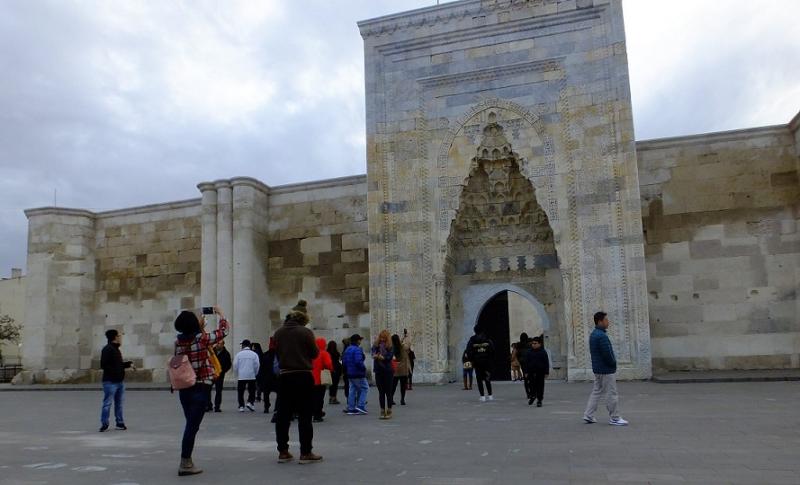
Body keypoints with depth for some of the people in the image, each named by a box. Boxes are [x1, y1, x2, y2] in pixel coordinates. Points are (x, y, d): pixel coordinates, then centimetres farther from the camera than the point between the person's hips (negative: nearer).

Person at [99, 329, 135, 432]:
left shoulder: (116, 349, 16)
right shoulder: (107, 349, -13)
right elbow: (104, 365, -20)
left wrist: (129, 364, 11)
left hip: (119, 381, 9)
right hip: (110, 382, -9)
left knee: (119, 403, 13)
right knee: (107, 403, -4)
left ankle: (120, 423, 19)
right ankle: (104, 424, 5)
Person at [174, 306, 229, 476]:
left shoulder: (178, 341, 3)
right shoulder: (201, 338, -12)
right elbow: (223, 331, -1)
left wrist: (201, 327, 24)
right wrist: (220, 314, 13)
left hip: (184, 388, 7)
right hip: (200, 388, -7)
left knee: (190, 424, 17)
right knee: (192, 425, -3)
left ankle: (187, 461, 23)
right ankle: (185, 464, -1)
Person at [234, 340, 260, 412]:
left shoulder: (239, 354, -1)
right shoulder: (254, 354, -2)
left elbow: (235, 365, 0)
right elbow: (256, 365, -2)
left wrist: (237, 374, 14)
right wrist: (255, 374, 12)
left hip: (241, 376, 0)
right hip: (251, 376, 0)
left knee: (240, 392, 8)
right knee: (252, 390, 11)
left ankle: (241, 406, 6)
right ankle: (250, 402, -6)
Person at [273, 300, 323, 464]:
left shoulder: (278, 332, 2)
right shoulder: (305, 332, -12)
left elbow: (277, 353, 10)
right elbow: (314, 354, -3)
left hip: (284, 376, 4)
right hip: (303, 376, -4)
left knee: (283, 415, 11)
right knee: (305, 416, 2)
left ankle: (283, 452, 16)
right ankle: (305, 453, 4)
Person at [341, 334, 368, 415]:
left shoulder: (347, 349, 11)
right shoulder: (357, 349, -17)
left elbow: (343, 361, 13)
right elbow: (358, 361, -28)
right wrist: (364, 368, -13)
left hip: (350, 374, 9)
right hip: (358, 374, -9)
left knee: (353, 390, 13)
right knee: (364, 388, 2)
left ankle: (351, 408, 13)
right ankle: (361, 406, -5)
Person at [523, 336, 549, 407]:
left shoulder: (543, 352, -1)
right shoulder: (529, 352, 4)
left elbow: (546, 363, 1)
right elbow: (526, 363, 7)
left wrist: (546, 372, -3)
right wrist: (526, 372, 2)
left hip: (540, 372, -2)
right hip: (531, 372, 2)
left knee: (540, 386, 2)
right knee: (531, 385, 4)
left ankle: (539, 400, 11)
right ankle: (532, 396, 30)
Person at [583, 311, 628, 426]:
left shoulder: (593, 334, 11)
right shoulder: (602, 336, -21)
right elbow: (607, 353, -23)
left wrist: (612, 362, 11)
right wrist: (613, 363, -4)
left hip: (598, 369, 10)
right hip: (606, 369, -10)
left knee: (596, 391, 14)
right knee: (611, 394, 0)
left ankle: (588, 415, 15)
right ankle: (614, 418, 7)